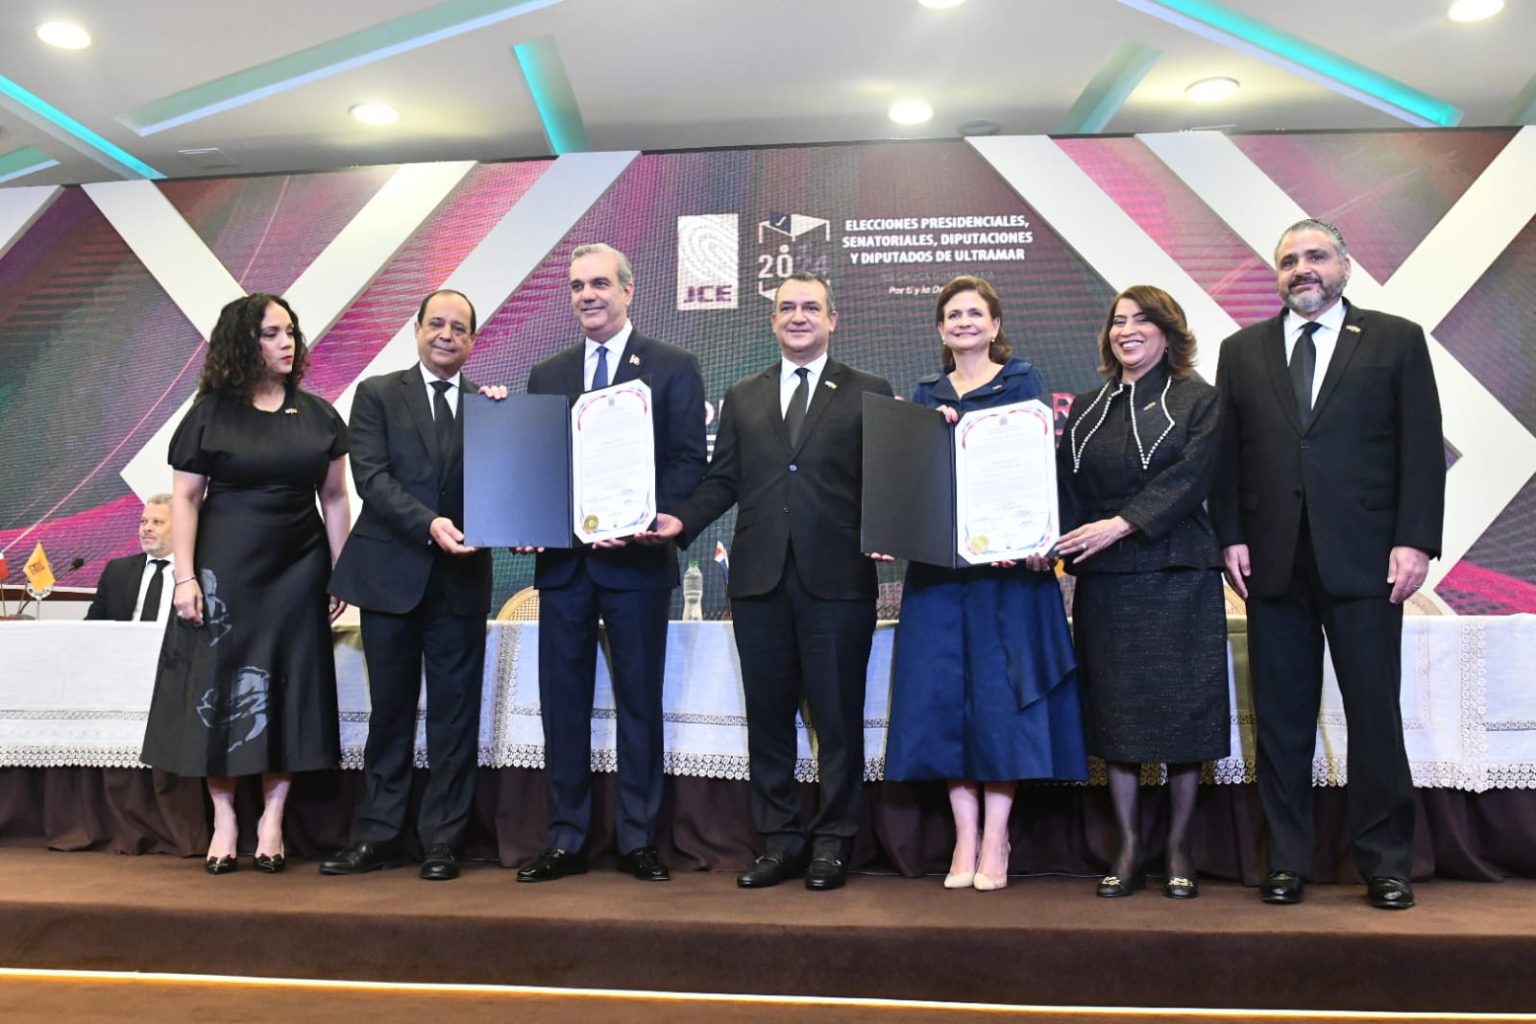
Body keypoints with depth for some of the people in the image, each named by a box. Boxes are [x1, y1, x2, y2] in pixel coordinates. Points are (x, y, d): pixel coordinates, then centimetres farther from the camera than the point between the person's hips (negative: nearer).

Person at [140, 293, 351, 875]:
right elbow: (184, 498, -2)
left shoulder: (316, 415, 5)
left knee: (285, 692, 3)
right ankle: (224, 821, 13)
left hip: (297, 572, 2)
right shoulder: (210, 413, -1)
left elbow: (334, 498, 6)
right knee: (222, 688, 2)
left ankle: (272, 821, 12)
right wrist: (185, 577, -9)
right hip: (225, 572, -2)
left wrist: (341, 571, 1)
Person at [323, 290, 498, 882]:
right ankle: (379, 837, 20)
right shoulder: (377, 394, 5)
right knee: (390, 711, 10)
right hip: (392, 574, 0)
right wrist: (429, 524, -20)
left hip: (461, 576, 1)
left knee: (455, 714, 5)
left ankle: (442, 841, 15)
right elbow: (371, 475, -7)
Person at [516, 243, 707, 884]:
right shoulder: (546, 376, 15)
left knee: (639, 702, 5)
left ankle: (638, 841, 16)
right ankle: (566, 840, 18)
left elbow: (690, 460, -5)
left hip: (636, 559, -4)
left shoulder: (674, 368, 2)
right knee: (562, 702, 7)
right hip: (562, 560, 4)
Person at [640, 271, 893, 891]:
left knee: (838, 718, 4)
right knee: (768, 716, 9)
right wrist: (681, 520, -3)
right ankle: (780, 840, 21)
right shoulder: (742, 398, 17)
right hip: (759, 578, 3)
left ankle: (833, 841, 18)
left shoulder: (869, 393, 8)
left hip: (837, 578, -3)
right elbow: (723, 481, 13)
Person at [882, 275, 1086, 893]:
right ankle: (965, 837, 9)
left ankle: (995, 840, 4)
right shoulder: (925, 395, 18)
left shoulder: (1022, 381, 8)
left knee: (999, 687, -4)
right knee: (940, 691, 0)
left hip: (1004, 556, -3)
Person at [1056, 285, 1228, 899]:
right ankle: (1128, 850, 15)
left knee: (1181, 709, 1)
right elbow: (1066, 487, 10)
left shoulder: (1198, 401, 3)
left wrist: (1122, 524, -21)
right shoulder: (1087, 409, 15)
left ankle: (1178, 849, 15)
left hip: (1178, 576, -3)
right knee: (1114, 711, 4)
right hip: (1104, 580, 3)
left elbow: (1189, 480, -10)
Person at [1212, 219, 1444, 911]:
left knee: (1375, 713, 3)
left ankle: (1385, 865, 18)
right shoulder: (1242, 350, 13)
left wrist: (1414, 541, -8)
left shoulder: (1397, 340, 7)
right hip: (1274, 561, 2)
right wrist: (1231, 536, 0)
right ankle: (1287, 860, 17)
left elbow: (1422, 447, 1)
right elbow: (1226, 452, 9)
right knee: (1281, 717, 7)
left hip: (1363, 560, -2)